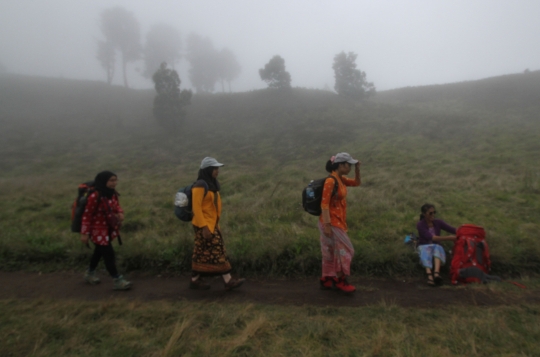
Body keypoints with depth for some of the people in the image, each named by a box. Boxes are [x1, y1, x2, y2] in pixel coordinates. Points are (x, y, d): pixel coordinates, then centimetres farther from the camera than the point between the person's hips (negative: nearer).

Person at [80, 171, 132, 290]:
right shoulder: (95, 197, -28)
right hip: (99, 230, -8)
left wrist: (120, 213, -10)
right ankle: (118, 281, 4)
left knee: (99, 251, 24)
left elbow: (116, 205, 12)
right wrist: (85, 233, -17)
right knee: (109, 254, -5)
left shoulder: (113, 193, -5)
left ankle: (90, 274, 46)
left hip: (110, 229, 9)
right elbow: (87, 215, -21)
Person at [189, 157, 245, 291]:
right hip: (204, 225, -9)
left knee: (203, 253, 12)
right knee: (217, 252, -5)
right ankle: (228, 281, 3)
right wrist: (204, 227, -22)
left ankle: (195, 280, 22)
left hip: (212, 224, 9)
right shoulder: (200, 185, -16)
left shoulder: (212, 184, 12)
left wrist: (215, 224, 18)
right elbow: (196, 208, -20)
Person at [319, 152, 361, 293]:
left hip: (337, 221, 9)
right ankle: (340, 281, 13)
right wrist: (327, 225, -24)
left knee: (331, 252, 15)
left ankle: (326, 280, 25)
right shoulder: (331, 181, -20)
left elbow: (356, 183, 23)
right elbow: (324, 204, -22)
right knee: (345, 250, 0)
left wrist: (357, 168, 6)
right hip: (331, 222, -9)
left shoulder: (340, 179, 8)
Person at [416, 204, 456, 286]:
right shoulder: (420, 224, -11)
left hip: (436, 246, 3)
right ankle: (429, 276, -59)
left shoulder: (438, 223, 2)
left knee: (438, 248, -33)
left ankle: (436, 273, -56)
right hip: (423, 246, -2)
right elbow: (432, 238, -23)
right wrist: (450, 238, -31)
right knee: (427, 251, -37)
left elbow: (454, 230, -8)